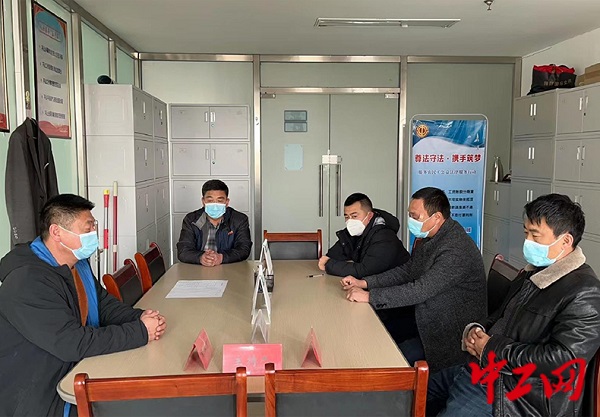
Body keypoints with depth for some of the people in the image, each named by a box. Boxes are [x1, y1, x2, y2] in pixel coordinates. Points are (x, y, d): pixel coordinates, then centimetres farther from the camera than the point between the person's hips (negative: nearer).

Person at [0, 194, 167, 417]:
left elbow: (103, 303, 8)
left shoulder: (78, 262, 3)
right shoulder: (28, 282, -27)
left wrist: (140, 318, -12)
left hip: (73, 370, 8)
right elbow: (73, 343, -30)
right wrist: (140, 332, -26)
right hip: (35, 398, -8)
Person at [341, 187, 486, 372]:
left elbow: (421, 290, -31)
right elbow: (407, 271, 9)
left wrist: (370, 296, -29)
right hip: (427, 320, 9)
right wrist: (364, 283, -2)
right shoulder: (429, 238, 3)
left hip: (451, 331, -9)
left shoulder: (457, 249, -28)